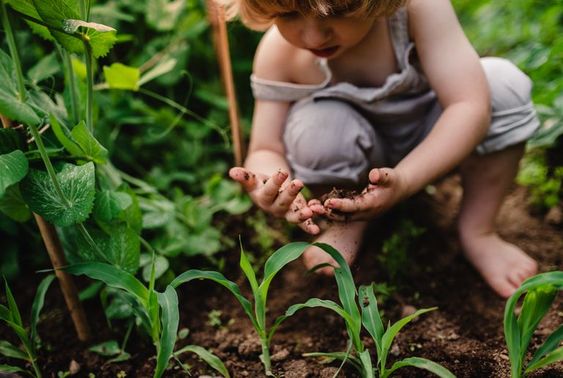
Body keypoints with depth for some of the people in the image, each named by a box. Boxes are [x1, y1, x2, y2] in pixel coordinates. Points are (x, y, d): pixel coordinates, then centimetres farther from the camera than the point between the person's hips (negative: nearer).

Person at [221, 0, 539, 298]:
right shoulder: (279, 54, -25)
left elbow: (470, 106, -33)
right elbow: (266, 149, -18)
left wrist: (403, 181, -48)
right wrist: (269, 184, -43)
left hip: (432, 144, 1)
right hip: (355, 159, 0)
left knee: (503, 84, -27)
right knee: (314, 127, -33)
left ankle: (477, 231, -6)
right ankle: (346, 223, 0)